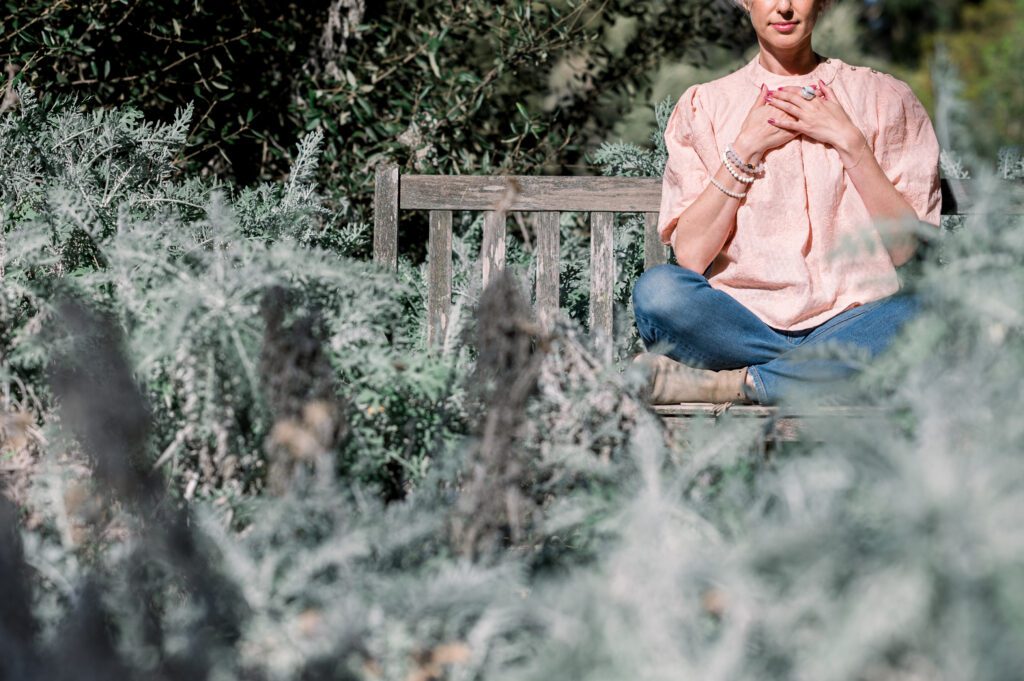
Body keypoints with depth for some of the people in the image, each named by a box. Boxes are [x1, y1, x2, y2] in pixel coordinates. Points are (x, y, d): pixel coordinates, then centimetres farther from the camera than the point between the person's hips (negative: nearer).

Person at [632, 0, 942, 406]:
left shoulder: (883, 98, 11)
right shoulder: (705, 105, 11)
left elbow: (905, 247, 1)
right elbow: (690, 255, -1)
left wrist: (850, 142, -5)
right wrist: (746, 148, -4)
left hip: (847, 321, 0)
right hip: (741, 319, 0)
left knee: (917, 313, -34)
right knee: (657, 289, -31)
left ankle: (729, 384, -25)